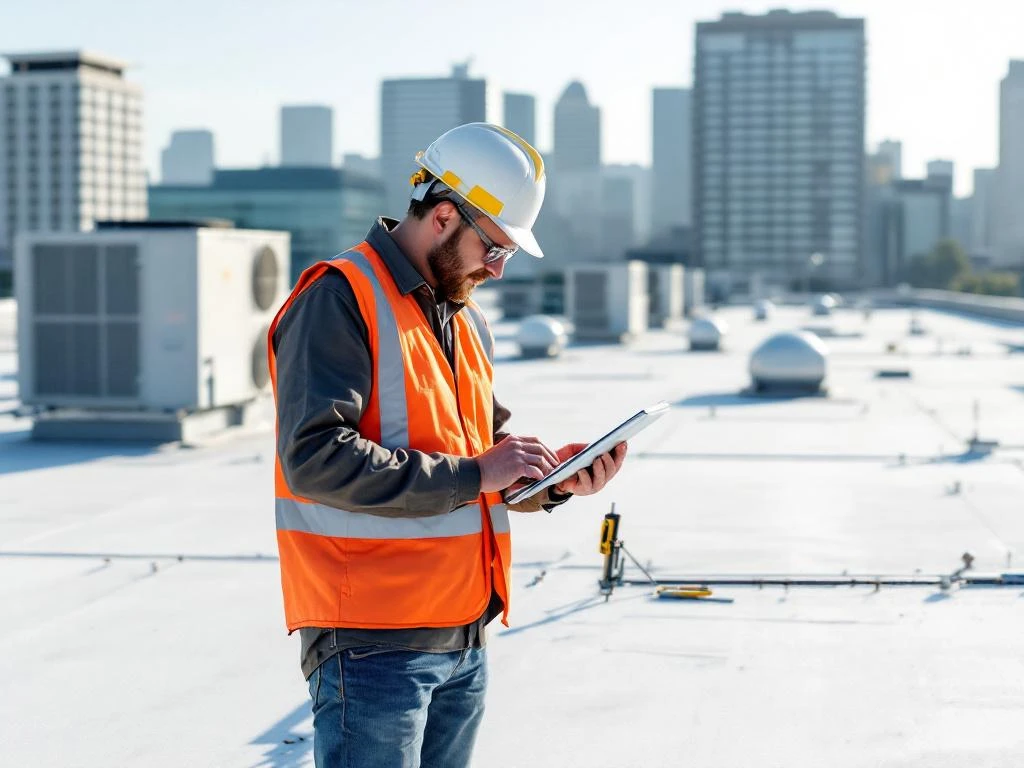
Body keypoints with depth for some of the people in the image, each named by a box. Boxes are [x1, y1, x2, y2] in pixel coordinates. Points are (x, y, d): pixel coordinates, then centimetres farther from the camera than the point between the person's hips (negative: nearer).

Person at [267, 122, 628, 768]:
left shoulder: (468, 321, 17)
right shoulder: (339, 301, -11)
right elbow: (316, 459, -23)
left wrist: (553, 480, 2)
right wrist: (472, 475, -20)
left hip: (466, 642, 9)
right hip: (373, 643, -8)